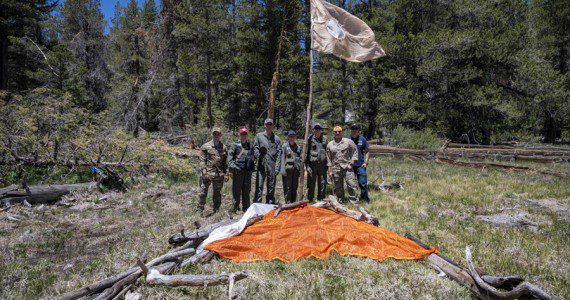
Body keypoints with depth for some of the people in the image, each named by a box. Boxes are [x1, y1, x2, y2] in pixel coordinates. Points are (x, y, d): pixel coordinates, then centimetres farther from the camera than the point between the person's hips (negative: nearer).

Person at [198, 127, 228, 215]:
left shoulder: (223, 147, 9)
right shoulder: (205, 146, 1)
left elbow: (225, 162, 12)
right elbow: (202, 160, -2)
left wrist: (226, 173, 6)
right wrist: (203, 170, -13)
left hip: (219, 175, 3)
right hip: (207, 174, -3)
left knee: (217, 194, 12)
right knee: (203, 193, -2)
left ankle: (216, 210, 22)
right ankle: (200, 210, 8)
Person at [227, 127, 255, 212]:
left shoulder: (250, 146, 15)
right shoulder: (235, 145, 2)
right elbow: (229, 156, -3)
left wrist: (252, 167, 17)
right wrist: (232, 165, -16)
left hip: (248, 171, 4)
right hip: (238, 170, -4)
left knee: (246, 190, 11)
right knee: (237, 190, -1)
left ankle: (246, 208, 19)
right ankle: (235, 207, 7)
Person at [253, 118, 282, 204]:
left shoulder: (276, 138, 12)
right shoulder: (259, 136, 10)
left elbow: (279, 152, 10)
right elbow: (255, 148, 8)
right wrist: (258, 155, -10)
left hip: (272, 165, 2)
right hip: (261, 165, -1)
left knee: (271, 185, 8)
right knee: (259, 184, -5)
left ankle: (270, 203, 18)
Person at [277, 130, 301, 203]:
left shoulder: (298, 147, 13)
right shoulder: (285, 146, -2)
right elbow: (281, 158, -5)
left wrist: (300, 170, 15)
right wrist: (282, 169, -12)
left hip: (295, 169, 5)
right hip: (287, 169, -5)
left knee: (295, 187, 9)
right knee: (287, 187, -4)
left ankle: (294, 202, 19)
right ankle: (288, 202, 1)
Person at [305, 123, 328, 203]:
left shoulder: (324, 138, 11)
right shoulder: (310, 139, -2)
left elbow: (327, 151, 17)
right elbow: (306, 152, -4)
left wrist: (327, 163, 11)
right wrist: (307, 165, -9)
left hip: (322, 164, 4)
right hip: (312, 164, -4)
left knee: (322, 184, 9)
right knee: (311, 184, 1)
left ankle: (320, 200, 20)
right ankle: (310, 200, 10)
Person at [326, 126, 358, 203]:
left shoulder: (348, 141, 3)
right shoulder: (330, 144, 10)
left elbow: (355, 153, 3)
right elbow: (328, 159, 12)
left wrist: (351, 164, -6)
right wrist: (330, 170, 7)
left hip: (347, 167, -2)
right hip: (335, 169, 3)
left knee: (351, 185, -10)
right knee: (338, 188, 8)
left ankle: (353, 201, -1)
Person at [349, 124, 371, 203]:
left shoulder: (362, 139, 5)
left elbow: (367, 151, 10)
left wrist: (365, 162, 0)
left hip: (360, 165, -1)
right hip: (350, 166, 1)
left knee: (362, 183, -4)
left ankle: (365, 199, 9)